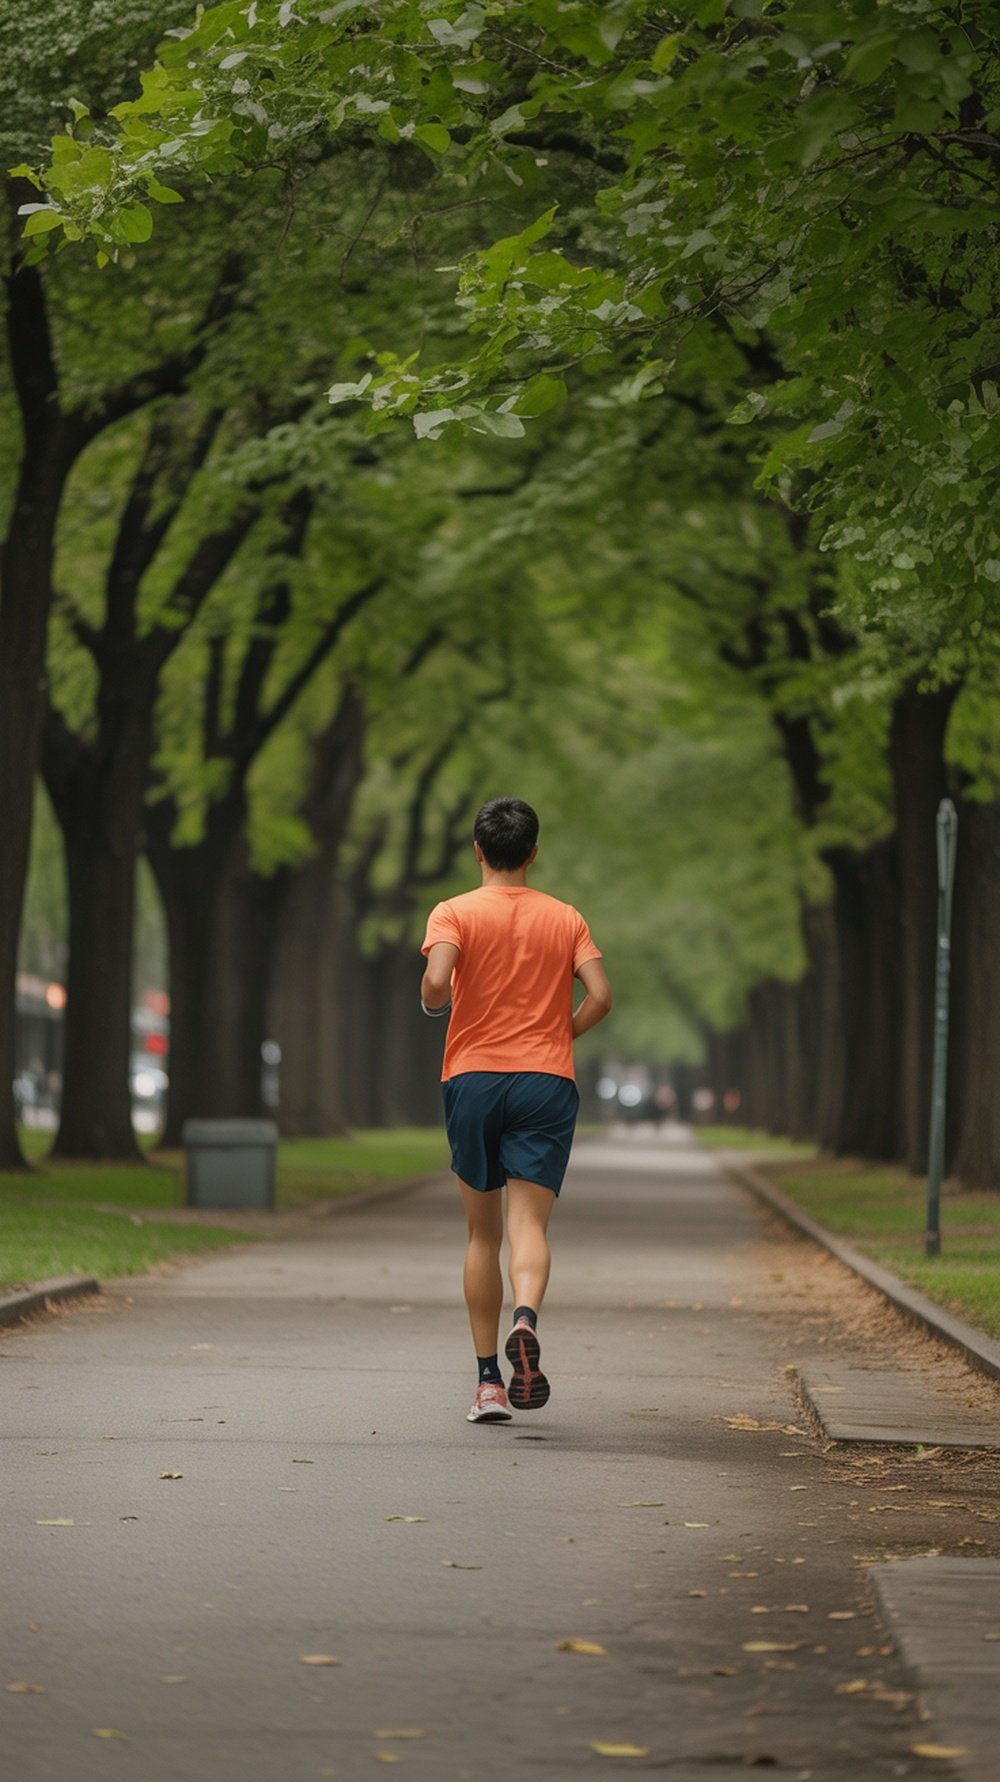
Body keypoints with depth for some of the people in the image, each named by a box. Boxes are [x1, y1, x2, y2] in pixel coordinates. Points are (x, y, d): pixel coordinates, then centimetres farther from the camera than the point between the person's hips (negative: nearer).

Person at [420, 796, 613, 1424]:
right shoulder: (566, 918, 8)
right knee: (529, 1224, -7)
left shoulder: (455, 913, 1)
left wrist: (435, 1004, 5)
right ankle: (526, 1322, -39)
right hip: (547, 1082, 0)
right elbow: (600, 996, -3)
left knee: (484, 1231, 9)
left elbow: (437, 981, -17)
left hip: (472, 1076, 0)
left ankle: (489, 1380, 9)